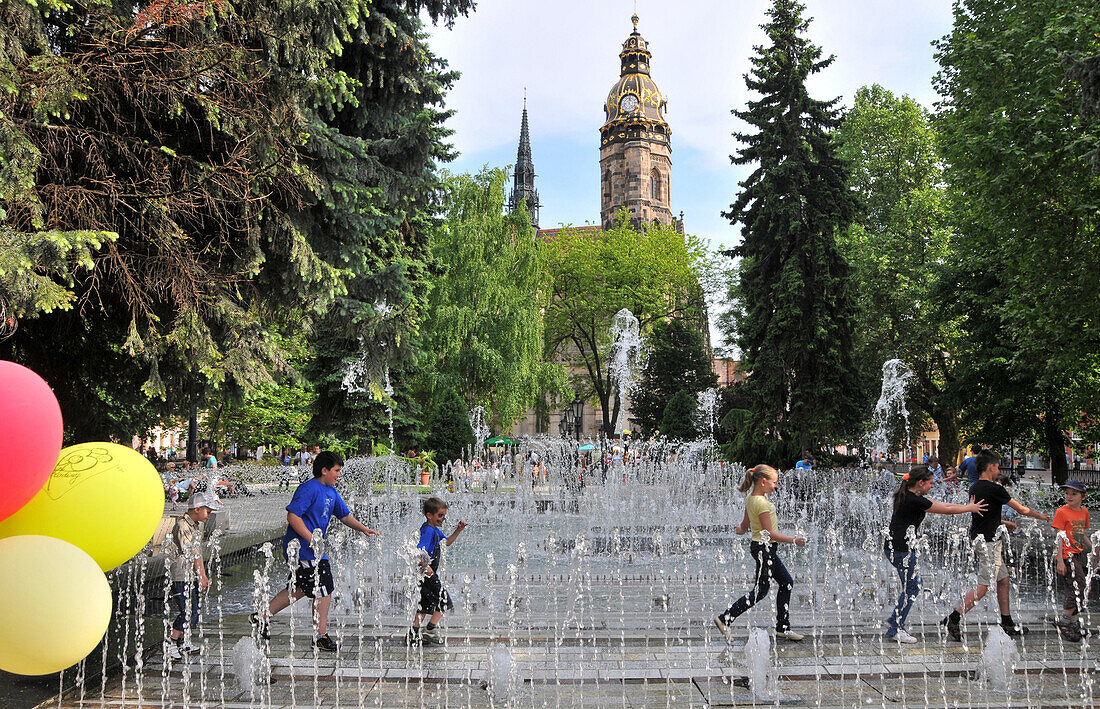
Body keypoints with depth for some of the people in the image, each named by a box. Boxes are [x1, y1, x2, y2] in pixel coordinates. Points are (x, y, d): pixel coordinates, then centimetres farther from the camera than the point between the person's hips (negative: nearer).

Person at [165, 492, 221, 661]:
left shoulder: (198, 525, 13)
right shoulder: (182, 525, -16)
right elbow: (189, 553, -16)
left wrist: (203, 576, 12)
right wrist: (200, 577, -12)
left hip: (193, 576, 9)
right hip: (181, 575, -9)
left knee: (193, 611, 11)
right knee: (188, 612, -11)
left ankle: (185, 643, 24)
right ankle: (169, 646, -1)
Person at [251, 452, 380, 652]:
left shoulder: (331, 492, 12)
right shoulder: (309, 489, -17)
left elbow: (345, 515, 18)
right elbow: (292, 516, -22)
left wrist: (363, 529, 5)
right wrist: (312, 539, -24)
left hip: (313, 549, 10)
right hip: (303, 549, -10)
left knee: (300, 589, 19)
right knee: (324, 591, -3)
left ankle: (262, 616, 29)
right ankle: (321, 637, 9)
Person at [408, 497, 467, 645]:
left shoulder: (435, 530, 14)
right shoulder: (428, 530, -18)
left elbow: (447, 542, 28)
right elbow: (419, 550, -30)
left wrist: (457, 531, 15)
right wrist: (425, 566, -32)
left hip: (429, 573, 10)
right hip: (427, 574, -10)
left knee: (426, 603, 15)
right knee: (444, 601, -3)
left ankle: (414, 634, 19)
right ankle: (430, 630, 2)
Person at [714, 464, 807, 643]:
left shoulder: (750, 498, 7)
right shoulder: (761, 503, -22)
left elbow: (745, 525, 13)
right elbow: (770, 533, -21)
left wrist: (741, 529, 29)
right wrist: (794, 540, -19)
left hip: (764, 548, 10)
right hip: (764, 548, -10)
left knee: (786, 583, 14)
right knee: (760, 590, -3)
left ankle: (783, 628, 20)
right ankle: (725, 619, 0)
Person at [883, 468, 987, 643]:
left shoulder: (908, 497, 13)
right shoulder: (914, 500, -18)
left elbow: (941, 504, 21)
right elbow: (946, 510, -9)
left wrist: (967, 505, 22)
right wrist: (970, 508, 6)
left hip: (894, 548, 10)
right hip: (902, 549, -10)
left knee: (911, 586, 17)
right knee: (912, 588, 0)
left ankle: (894, 621, 23)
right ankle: (895, 629, 6)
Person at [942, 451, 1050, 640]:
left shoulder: (974, 488, 10)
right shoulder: (994, 488, -15)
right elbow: (1022, 510, -4)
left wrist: (1003, 523, 32)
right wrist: (1040, 516, 14)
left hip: (978, 538, 9)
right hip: (989, 541, -9)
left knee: (1003, 579, 18)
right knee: (983, 586, -8)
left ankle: (1007, 623, 24)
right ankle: (952, 620, -12)